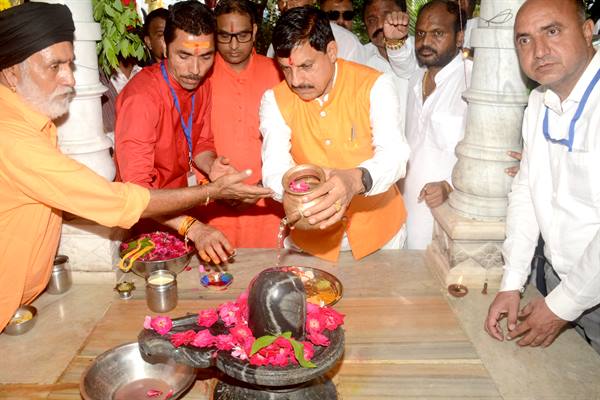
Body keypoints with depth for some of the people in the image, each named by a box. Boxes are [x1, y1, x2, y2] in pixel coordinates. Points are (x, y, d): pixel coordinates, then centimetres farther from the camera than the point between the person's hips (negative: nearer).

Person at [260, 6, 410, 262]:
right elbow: (275, 168, -18)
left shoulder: (375, 86, -15)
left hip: (377, 226, -1)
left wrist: (356, 180, -48)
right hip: (312, 235, 1)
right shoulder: (275, 100, -8)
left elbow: (394, 155, -26)